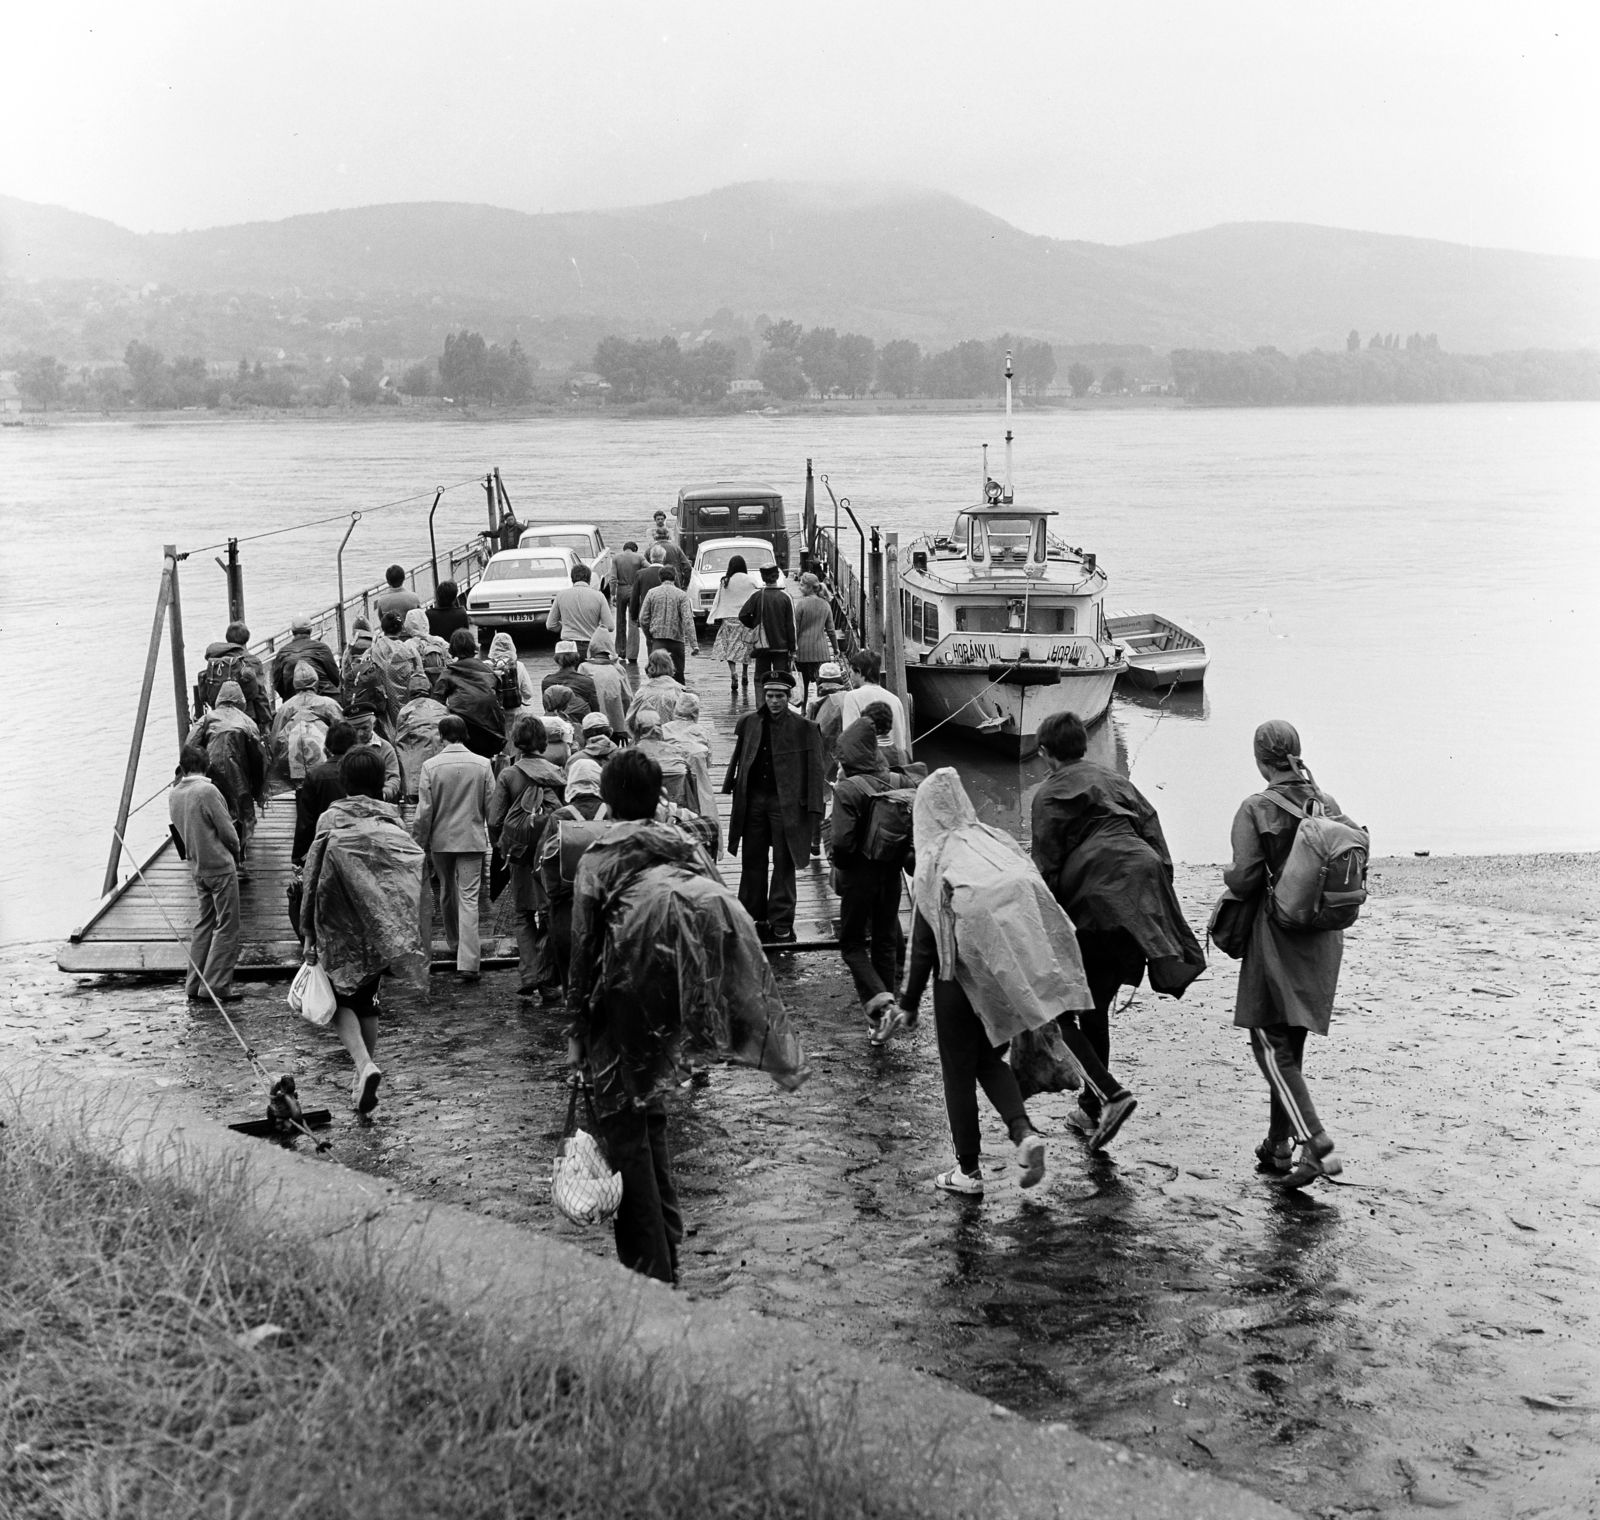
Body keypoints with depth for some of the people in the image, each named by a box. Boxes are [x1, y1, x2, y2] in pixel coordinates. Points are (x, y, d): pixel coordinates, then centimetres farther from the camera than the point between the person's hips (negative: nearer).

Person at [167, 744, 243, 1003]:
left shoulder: (173, 794, 3)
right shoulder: (207, 791, -17)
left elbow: (178, 828, 11)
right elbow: (228, 832, -12)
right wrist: (235, 852, 5)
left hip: (196, 867, 7)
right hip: (220, 866, -7)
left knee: (204, 923, 16)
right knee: (227, 926, 0)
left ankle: (194, 986, 15)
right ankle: (216, 986, -2)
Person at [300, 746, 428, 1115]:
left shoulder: (332, 820, -7)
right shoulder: (392, 822, 1)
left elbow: (314, 879, -8)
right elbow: (416, 869, -1)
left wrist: (308, 933, -2)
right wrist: (402, 927, 8)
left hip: (341, 929, -3)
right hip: (382, 931, 3)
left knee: (341, 999, 7)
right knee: (367, 1000, 18)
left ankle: (365, 1064, -18)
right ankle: (365, 1080, 20)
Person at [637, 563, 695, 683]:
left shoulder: (652, 592, 2)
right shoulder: (681, 595, -3)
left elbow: (643, 618, 3)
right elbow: (687, 620, -10)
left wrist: (649, 637, 16)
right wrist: (693, 643, -10)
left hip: (658, 638, 1)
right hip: (676, 637, 0)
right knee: (679, 672, 12)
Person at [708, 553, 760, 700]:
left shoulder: (724, 582, -1)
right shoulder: (750, 580, -3)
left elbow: (719, 601, 2)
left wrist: (717, 619, 9)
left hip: (729, 618, 0)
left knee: (729, 649, 0)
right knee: (746, 648, 15)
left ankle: (733, 673, -19)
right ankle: (744, 675, 19)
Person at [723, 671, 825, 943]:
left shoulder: (804, 728, -3)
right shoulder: (748, 723, 7)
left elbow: (814, 768, -4)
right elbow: (737, 759, 13)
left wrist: (813, 808, -9)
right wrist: (730, 786, 5)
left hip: (786, 803, -3)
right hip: (753, 800, 3)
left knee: (784, 864, 2)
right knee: (752, 861, 9)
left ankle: (782, 923, 9)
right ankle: (754, 918, 21)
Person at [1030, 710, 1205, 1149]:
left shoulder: (1050, 795, 0)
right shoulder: (1116, 782, 20)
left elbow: (1047, 871, -7)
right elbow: (1153, 830, 15)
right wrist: (1160, 898, 15)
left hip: (1092, 909, -7)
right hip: (1142, 909, 7)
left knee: (1060, 1012, 2)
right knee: (1096, 1008, 20)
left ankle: (1110, 1095, -14)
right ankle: (1091, 1108, 24)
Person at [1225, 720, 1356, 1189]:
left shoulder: (1256, 809, -11)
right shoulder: (1328, 805, 5)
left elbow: (1246, 880, -17)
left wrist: (1227, 875, 4)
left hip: (1277, 937, -6)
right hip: (1323, 939, 6)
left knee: (1271, 1043, -2)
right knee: (1290, 1044, 17)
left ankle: (1317, 1145, -15)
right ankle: (1278, 1146, 24)